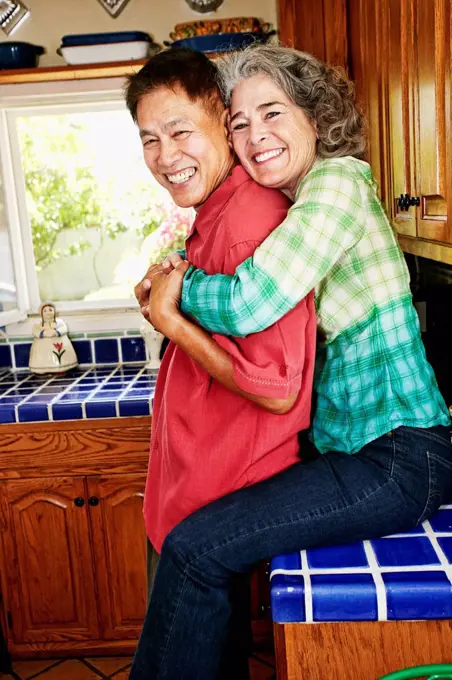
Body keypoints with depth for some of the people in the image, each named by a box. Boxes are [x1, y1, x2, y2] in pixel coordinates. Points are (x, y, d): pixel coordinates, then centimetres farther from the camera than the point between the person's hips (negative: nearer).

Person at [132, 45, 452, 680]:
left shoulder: (338, 181, -14)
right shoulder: (293, 205, 14)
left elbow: (248, 306, -26)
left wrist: (179, 284, -6)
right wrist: (171, 282, 1)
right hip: (352, 447, 9)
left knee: (193, 549, -12)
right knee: (196, 513, 16)